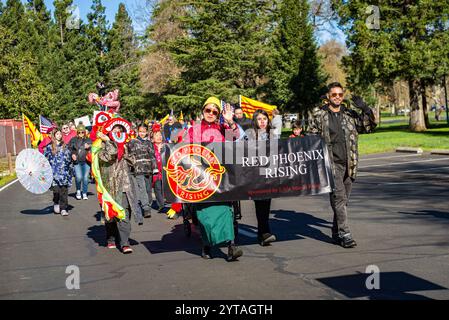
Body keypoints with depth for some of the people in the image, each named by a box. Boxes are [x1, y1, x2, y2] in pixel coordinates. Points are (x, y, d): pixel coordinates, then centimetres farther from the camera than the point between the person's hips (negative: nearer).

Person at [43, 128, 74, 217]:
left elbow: (69, 159, 16)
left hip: (64, 172, 2)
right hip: (54, 172, -2)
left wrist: (71, 169, 13)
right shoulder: (49, 147, 4)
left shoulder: (65, 146, 11)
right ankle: (56, 203, 20)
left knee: (64, 191, -3)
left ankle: (63, 209, 2)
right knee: (56, 190, -9)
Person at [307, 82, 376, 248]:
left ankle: (336, 232, 23)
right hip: (330, 163, -4)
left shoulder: (350, 114, 12)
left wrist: (365, 109, -6)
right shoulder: (318, 114, 4)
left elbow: (368, 127, 9)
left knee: (343, 199, 10)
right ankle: (344, 234, -14)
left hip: (348, 164, 4)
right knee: (339, 197, -15)